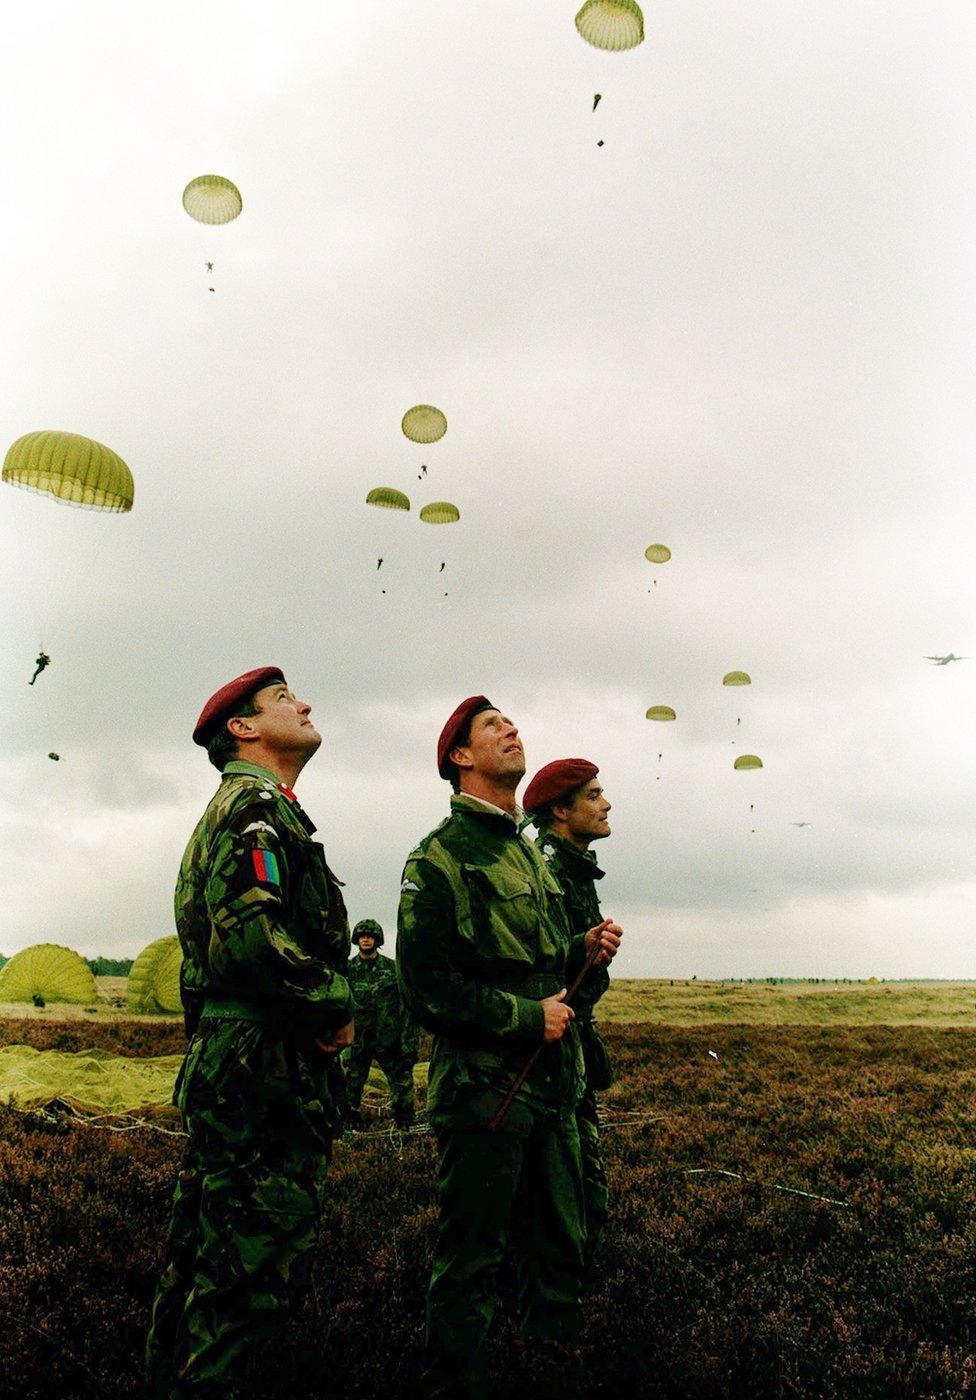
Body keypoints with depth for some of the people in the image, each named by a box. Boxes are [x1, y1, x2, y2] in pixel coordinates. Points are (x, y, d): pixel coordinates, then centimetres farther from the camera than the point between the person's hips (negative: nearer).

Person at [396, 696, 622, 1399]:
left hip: (552, 1084, 8)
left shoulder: (530, 852, 16)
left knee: (560, 1244, 18)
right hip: (483, 1085, -8)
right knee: (471, 1256, 4)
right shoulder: (440, 856, -11)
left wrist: (583, 948, 4)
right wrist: (525, 1015, -17)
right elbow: (425, 984, -17)